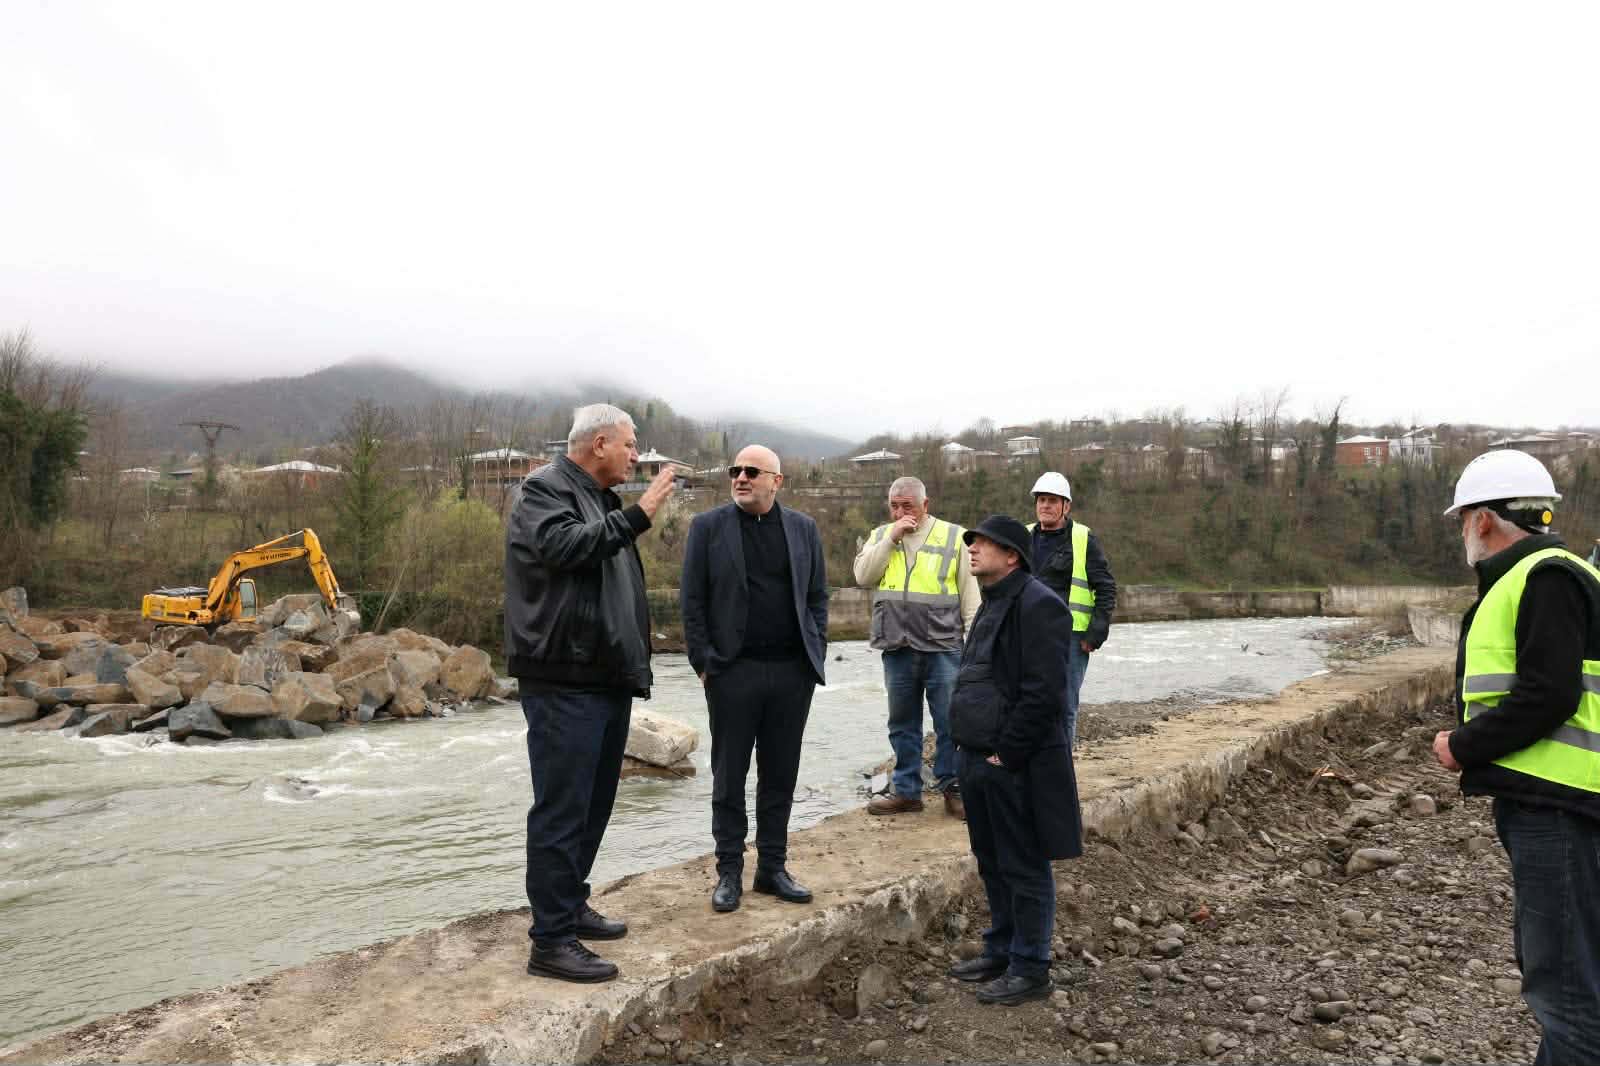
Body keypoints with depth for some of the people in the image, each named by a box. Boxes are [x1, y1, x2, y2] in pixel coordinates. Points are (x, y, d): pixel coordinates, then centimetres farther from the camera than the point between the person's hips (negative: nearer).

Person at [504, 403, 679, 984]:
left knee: (593, 804, 17)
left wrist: (636, 661, 22)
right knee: (562, 810, -7)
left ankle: (570, 906, 31)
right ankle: (551, 941, 0)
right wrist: (637, 515, -26)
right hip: (565, 681, -10)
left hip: (607, 679, 10)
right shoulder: (545, 489, -7)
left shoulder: (599, 500, 21)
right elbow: (564, 545, -29)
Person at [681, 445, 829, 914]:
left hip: (793, 672, 3)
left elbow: (817, 596, 11)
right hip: (733, 671, -2)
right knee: (729, 778, 6)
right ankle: (729, 872, 18)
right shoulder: (708, 527, 0)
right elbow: (692, 600, -1)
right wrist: (704, 662, -6)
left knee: (780, 775, 11)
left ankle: (773, 867, 24)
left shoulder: (803, 528, 8)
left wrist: (816, 654, 3)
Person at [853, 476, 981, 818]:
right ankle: (906, 790, 22)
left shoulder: (952, 537, 2)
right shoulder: (880, 536, 11)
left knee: (950, 723, 0)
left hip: (943, 647, -3)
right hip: (897, 648, 3)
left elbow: (970, 594, 4)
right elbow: (863, 575, -5)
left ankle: (952, 788, 13)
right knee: (903, 725, 11)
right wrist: (891, 538, -10)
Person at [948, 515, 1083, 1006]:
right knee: (993, 864, 19)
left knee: (1024, 869, 3)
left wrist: (1004, 754, -18)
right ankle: (1000, 951, 34)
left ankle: (1030, 969, 16)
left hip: (1016, 767, -10)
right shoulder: (993, 604, 16)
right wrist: (967, 744, 14)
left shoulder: (1037, 605, -16)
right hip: (980, 760, 10)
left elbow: (1043, 693, -22)